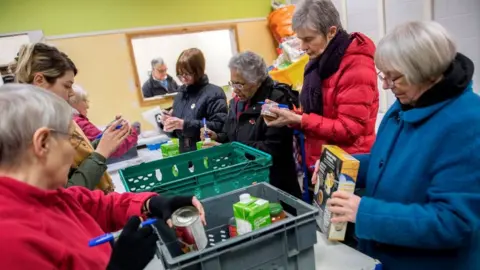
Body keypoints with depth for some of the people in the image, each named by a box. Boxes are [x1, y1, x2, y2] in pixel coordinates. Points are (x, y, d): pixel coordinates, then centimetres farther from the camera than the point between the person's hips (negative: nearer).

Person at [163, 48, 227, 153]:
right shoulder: (180, 95, 10)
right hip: (185, 153, 6)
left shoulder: (214, 93, -10)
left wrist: (185, 124, -23)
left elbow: (220, 125, -21)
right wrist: (170, 123, -3)